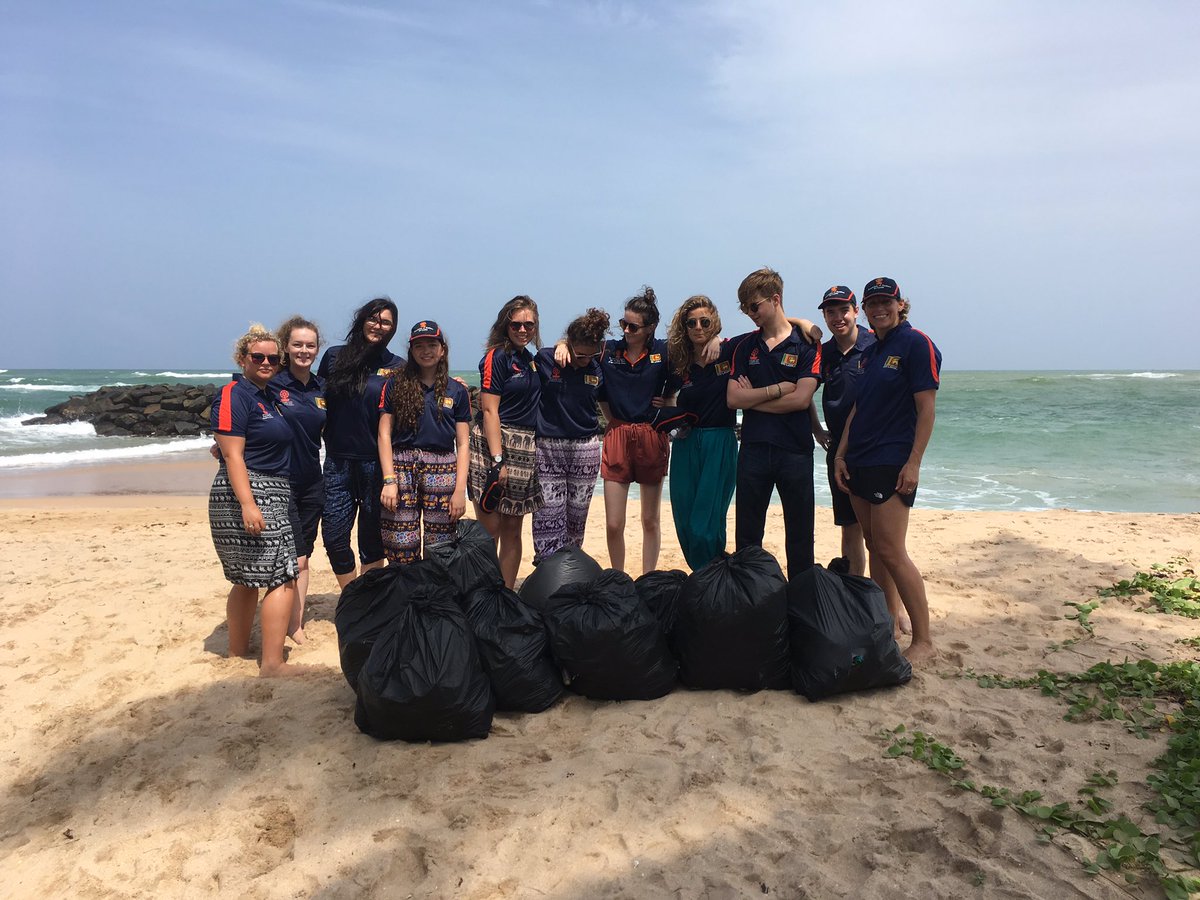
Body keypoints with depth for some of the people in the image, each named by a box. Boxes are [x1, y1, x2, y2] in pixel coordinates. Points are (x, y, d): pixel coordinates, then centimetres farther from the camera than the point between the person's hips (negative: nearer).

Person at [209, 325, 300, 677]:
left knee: (249, 578, 15)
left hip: (270, 496, 9)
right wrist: (248, 504, -25)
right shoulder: (234, 395, -11)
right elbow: (232, 454, -18)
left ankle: (237, 651, 25)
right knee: (283, 577, -10)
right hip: (247, 494, -9)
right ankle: (273, 664, -7)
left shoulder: (267, 397, 16)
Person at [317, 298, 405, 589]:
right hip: (338, 461, 2)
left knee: (372, 539, 7)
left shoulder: (397, 367, 1)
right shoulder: (334, 357, 7)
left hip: (376, 463, -2)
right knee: (334, 537, 1)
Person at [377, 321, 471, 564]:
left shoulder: (457, 391, 10)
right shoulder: (395, 385, 9)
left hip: (443, 471, 1)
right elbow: (384, 434, 5)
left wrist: (460, 490, 0)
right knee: (401, 554, -4)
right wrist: (389, 480, -5)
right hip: (401, 468, 0)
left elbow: (462, 444, 8)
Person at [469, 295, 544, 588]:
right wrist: (498, 460, -19)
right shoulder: (497, 356, -6)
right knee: (489, 532, -4)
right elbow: (489, 411, -13)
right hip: (495, 444, -7)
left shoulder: (530, 359, 15)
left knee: (513, 530, 11)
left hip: (526, 450, 7)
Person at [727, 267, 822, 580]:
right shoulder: (744, 346, 9)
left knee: (799, 536, 7)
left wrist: (753, 397, -5)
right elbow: (733, 398, -1)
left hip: (795, 451, -3)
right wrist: (777, 389, -9)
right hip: (753, 449, 3)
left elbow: (801, 399, -14)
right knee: (746, 535, 8)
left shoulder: (807, 344, -2)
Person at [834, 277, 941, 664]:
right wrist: (840, 455, 11)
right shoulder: (870, 352, 17)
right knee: (874, 548, 11)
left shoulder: (916, 343, -6)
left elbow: (926, 407, -12)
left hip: (893, 463, -8)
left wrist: (914, 463, -18)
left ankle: (923, 640, -1)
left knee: (891, 552, -9)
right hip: (859, 464, 8)